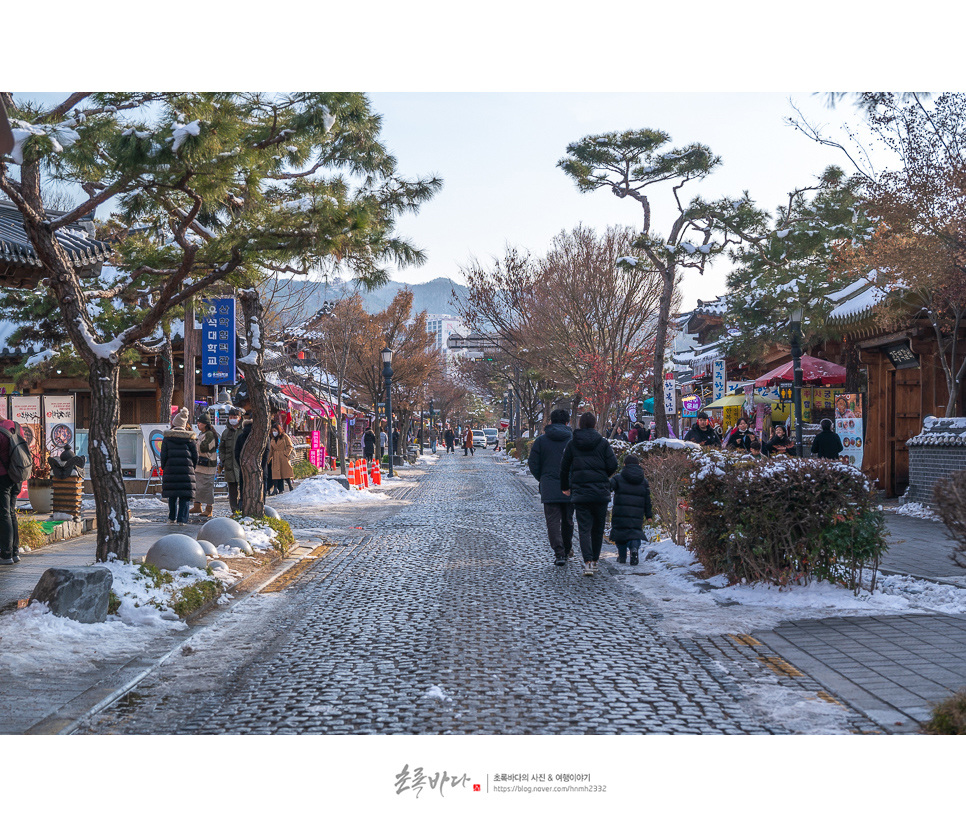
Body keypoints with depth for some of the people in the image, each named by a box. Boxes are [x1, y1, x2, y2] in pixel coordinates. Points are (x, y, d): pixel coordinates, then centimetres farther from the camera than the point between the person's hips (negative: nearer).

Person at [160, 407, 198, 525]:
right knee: (184, 495, 1)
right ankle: (182, 519, -4)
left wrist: (163, 468, 13)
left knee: (172, 495, 12)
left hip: (170, 468, 1)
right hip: (186, 469, -1)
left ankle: (172, 517, 22)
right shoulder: (189, 437, 2)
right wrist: (192, 467, 16)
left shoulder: (167, 437, 1)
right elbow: (195, 455, 3)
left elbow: (163, 455, 1)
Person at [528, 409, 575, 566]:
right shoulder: (574, 439, -1)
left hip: (549, 489, -2)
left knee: (553, 521, 0)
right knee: (567, 520, 17)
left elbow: (533, 465, 0)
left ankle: (559, 553, -13)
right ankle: (567, 550, 30)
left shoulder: (541, 440, -1)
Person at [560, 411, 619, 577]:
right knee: (598, 528, 13)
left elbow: (564, 467, 7)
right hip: (600, 492, 0)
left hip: (580, 492, 0)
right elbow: (613, 465, -6)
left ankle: (588, 562, -16)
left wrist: (565, 487, 21)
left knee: (584, 528, -2)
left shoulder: (572, 444, 3)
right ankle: (594, 560, 20)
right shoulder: (603, 443, 0)